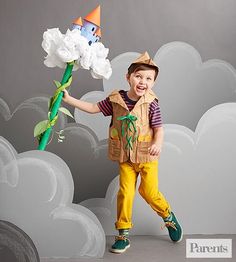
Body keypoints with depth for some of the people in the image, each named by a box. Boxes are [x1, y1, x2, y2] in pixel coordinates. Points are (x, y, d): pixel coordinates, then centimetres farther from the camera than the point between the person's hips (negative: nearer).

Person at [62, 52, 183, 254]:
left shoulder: (150, 103, -13)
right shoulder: (116, 100, -6)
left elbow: (159, 129, -11)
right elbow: (93, 108, 4)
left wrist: (158, 144, -32)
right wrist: (68, 99, 1)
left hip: (147, 156, -2)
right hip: (125, 158, 2)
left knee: (150, 192, 2)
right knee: (125, 193, 1)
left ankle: (169, 217, 33)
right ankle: (123, 235, 15)